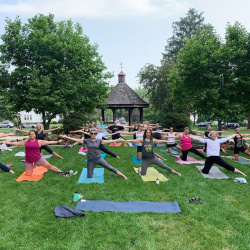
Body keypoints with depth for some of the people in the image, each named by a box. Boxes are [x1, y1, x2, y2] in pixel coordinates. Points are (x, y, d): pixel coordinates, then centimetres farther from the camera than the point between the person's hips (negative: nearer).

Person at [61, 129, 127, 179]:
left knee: (110, 167, -3)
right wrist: (66, 137, -12)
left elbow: (107, 141, 1)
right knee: (89, 177, 6)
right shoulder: (86, 141, -1)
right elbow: (76, 139, -5)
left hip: (99, 159, 0)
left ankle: (123, 176, 5)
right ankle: (91, 170, 40)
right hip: (90, 160, 0)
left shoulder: (99, 141, 2)